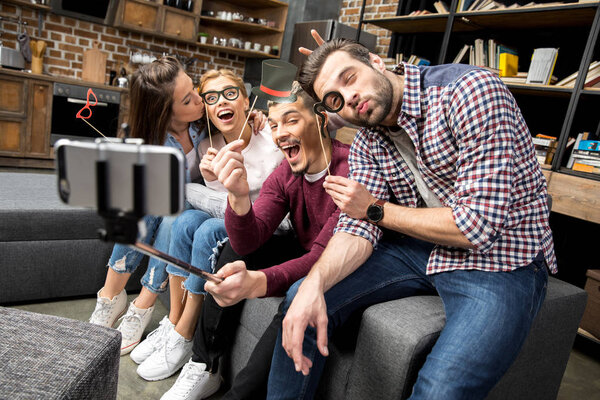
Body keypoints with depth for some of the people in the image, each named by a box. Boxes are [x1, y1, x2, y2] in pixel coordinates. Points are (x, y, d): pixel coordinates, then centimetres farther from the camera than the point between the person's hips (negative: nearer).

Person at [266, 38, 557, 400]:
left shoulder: (471, 90, -19)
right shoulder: (367, 143, 2)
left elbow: (478, 225, -24)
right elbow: (359, 228, -5)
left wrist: (375, 209, -12)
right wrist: (315, 283, -25)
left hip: (501, 259, -5)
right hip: (420, 247, 6)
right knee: (302, 300, -4)